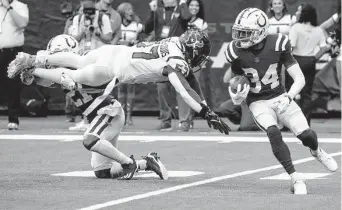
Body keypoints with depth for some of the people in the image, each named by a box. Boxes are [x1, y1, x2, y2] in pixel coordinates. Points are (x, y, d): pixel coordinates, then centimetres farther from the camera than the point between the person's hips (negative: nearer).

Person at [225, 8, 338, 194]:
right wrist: (236, 98, -18)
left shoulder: (277, 45, -17)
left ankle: (316, 151, 29)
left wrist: (288, 97, -31)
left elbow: (300, 79, -14)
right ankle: (296, 179, -20)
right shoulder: (237, 52, -13)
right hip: (258, 102, 0)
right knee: (273, 133, -27)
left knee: (305, 134, -11)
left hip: (280, 98, 0)